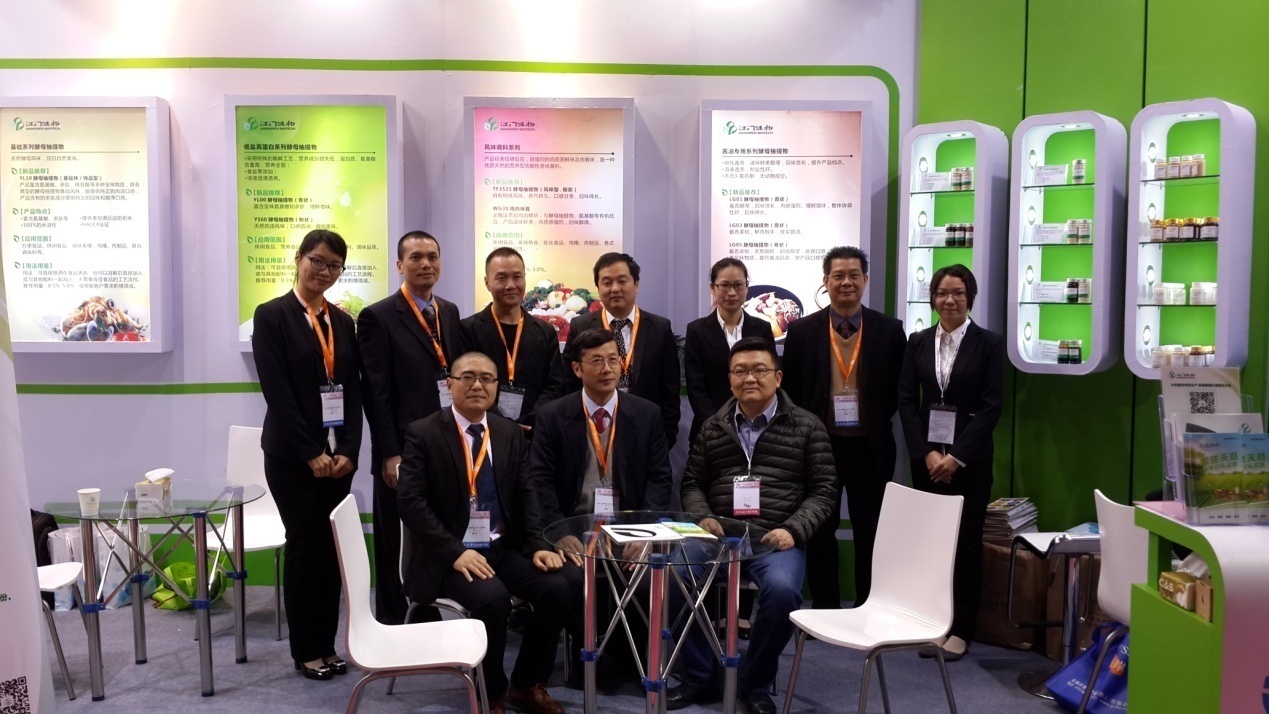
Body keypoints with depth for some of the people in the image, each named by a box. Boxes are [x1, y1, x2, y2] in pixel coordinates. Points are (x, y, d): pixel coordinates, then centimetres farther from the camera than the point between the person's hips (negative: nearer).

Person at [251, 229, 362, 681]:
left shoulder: (343, 322, 10)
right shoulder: (272, 316, -5)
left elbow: (354, 390, 7)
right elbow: (276, 391, -11)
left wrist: (348, 450, -5)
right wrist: (311, 454, -15)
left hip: (338, 454, 5)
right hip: (292, 455, -5)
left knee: (332, 548, 7)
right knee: (304, 545, 2)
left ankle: (327, 644, 18)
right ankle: (305, 651, 14)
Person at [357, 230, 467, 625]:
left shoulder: (450, 312, 13)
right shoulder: (378, 317, -6)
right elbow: (377, 393, -10)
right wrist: (389, 454, -15)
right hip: (403, 451, -5)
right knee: (397, 547, 7)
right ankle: (392, 626, 19)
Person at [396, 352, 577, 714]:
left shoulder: (511, 433, 9)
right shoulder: (423, 433, -6)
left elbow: (526, 494, 8)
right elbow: (411, 502, -13)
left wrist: (537, 545, -8)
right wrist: (456, 552, -23)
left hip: (504, 548, 5)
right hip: (450, 555, -5)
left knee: (559, 587, -17)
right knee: (492, 597, -31)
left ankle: (526, 685, 5)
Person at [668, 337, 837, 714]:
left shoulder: (806, 426, 6)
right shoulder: (712, 427, 14)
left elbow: (824, 489, 3)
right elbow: (693, 483, 17)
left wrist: (793, 530, -11)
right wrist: (703, 518, -4)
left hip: (776, 539, -2)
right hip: (719, 535, 2)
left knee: (782, 591, -33)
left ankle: (754, 682, -4)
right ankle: (699, 676, -2)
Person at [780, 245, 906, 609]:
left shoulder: (889, 330, 0)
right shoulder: (801, 331, -1)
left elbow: (899, 390, 6)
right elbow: (790, 392, 4)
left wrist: (877, 420, -2)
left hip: (870, 447, 0)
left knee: (870, 534, 9)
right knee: (820, 533, 9)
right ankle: (824, 609, 21)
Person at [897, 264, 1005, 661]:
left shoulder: (989, 344, 0)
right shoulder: (918, 343, 8)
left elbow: (991, 406, -6)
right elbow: (907, 400, 3)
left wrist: (956, 456, -12)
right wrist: (926, 453, -7)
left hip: (970, 458, -2)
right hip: (926, 456, 2)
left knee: (966, 541, 3)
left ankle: (960, 630, 12)